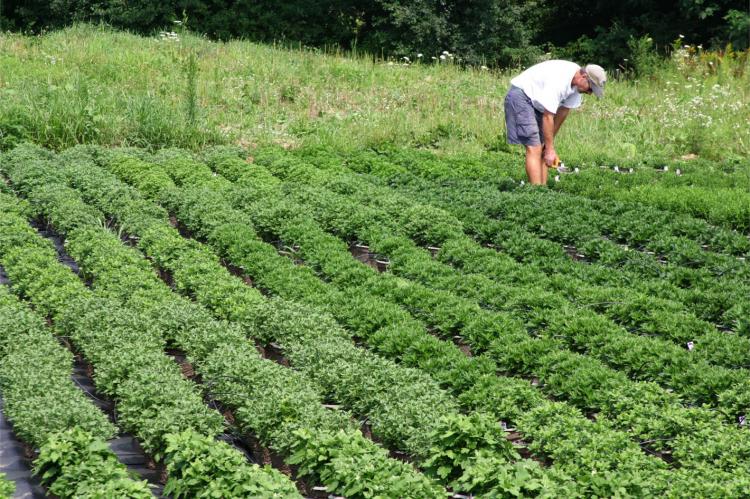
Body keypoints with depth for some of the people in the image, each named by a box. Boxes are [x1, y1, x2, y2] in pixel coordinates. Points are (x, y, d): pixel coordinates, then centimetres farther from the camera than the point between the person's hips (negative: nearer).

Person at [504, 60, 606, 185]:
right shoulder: (558, 82, -32)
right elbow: (548, 118, -28)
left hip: (536, 103, 9)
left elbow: (563, 110, 5)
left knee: (542, 149, 4)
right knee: (534, 149, -16)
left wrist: (549, 142, 6)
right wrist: (550, 149, -22)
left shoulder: (576, 82, -4)